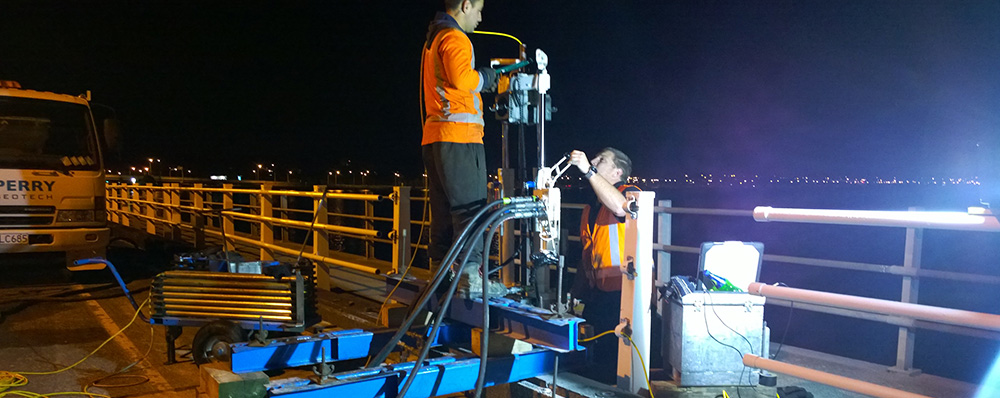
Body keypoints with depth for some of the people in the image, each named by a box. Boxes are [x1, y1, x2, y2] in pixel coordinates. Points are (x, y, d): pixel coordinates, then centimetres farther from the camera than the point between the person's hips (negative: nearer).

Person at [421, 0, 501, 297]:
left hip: (434, 136, 10)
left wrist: (480, 80, 16)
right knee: (470, 207, -9)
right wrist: (484, 77, -3)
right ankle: (470, 277, -10)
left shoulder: (433, 39, 26)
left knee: (443, 210, 10)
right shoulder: (455, 38, -6)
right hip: (459, 134, -10)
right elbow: (461, 78, -21)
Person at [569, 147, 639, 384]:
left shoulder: (630, 192, -4)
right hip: (596, 294, 8)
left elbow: (620, 207, -30)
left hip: (622, 293, -8)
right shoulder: (591, 208, 19)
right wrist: (578, 293, 23)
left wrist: (588, 170, -27)